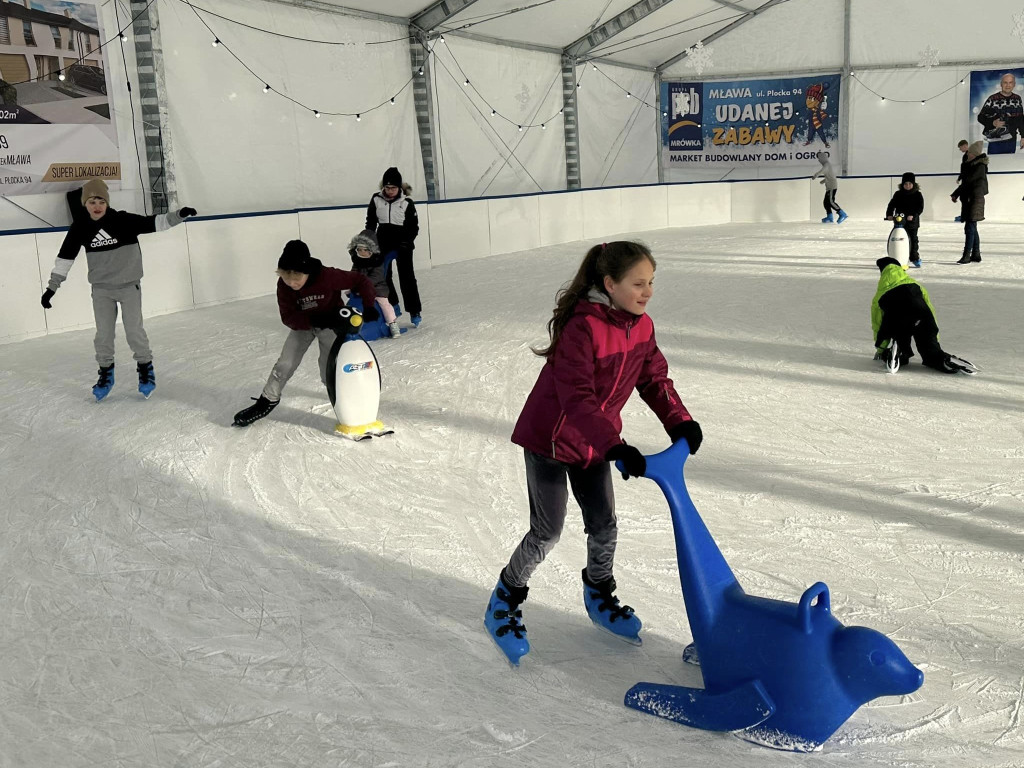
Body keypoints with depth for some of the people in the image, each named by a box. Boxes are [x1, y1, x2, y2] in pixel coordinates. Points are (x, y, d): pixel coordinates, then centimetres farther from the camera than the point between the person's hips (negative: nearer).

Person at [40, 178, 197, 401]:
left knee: (134, 330, -1)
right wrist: (52, 286, 2)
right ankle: (106, 372, 23)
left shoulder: (123, 220, -14)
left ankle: (145, 367, 18)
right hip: (101, 289, 2)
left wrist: (178, 215, -34)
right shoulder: (80, 227, -6)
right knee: (103, 334, 5)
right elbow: (66, 256, 0)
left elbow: (153, 223, -18)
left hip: (129, 285, -2)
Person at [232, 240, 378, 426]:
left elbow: (361, 282, -25)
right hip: (303, 324, 3)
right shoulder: (283, 285, -25)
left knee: (329, 375, -2)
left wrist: (368, 306, -38)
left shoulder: (328, 276, -35)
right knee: (284, 365, 0)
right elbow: (288, 318, -26)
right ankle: (268, 401, 20)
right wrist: (317, 320, -40)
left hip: (331, 324, -3)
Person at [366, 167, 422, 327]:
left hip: (402, 243, -3)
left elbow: (414, 227, -6)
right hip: (383, 241, 4)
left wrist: (407, 242, -17)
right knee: (383, 275, 7)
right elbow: (371, 222, 9)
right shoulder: (376, 199, -3)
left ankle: (414, 311, 1)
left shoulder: (406, 202, -11)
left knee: (406, 276, -4)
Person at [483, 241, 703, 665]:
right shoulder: (583, 328, -30)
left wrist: (679, 421, -14)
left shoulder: (641, 326, -5)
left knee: (604, 526, 11)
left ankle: (600, 597, 37)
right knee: (547, 533, 0)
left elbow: (655, 379, 4)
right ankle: (505, 602, 23)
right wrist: (616, 446, -46)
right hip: (550, 438, -7)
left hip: (595, 441, 7)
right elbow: (577, 397, -37)